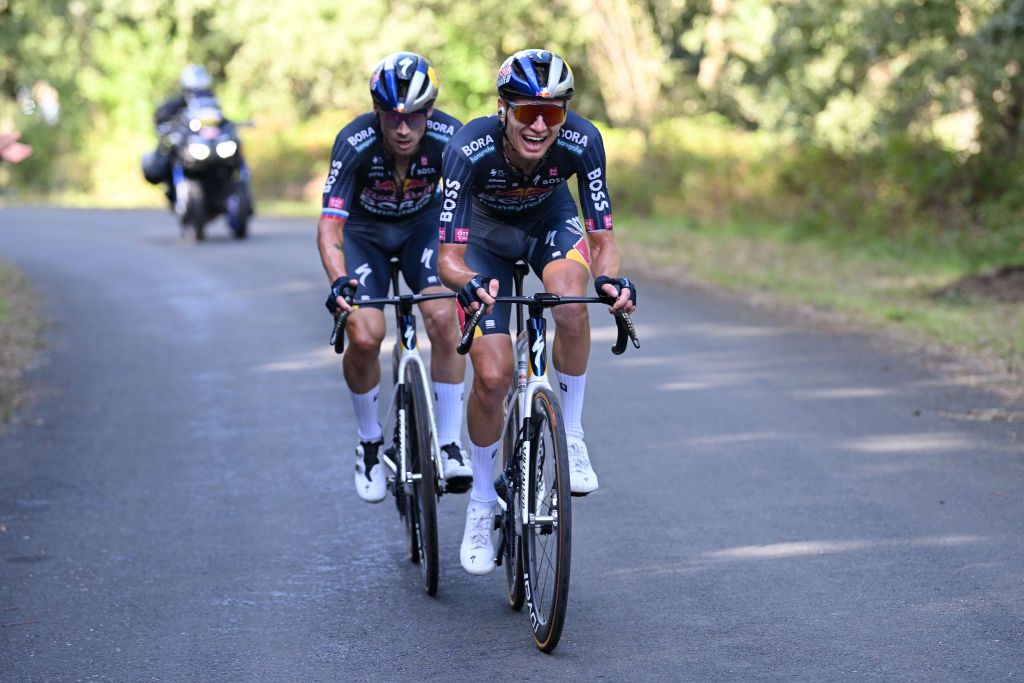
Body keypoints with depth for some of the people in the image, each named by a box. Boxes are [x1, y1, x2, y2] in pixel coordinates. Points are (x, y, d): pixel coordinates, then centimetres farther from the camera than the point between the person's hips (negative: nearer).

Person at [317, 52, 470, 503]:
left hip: (422, 225, 1)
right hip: (364, 232, -1)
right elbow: (329, 226, -36)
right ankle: (370, 443, 5)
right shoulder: (355, 143, -32)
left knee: (443, 317, -24)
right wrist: (338, 281, -54)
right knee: (364, 336, -20)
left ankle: (449, 444, -12)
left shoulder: (449, 137, -29)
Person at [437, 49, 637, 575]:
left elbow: (602, 239, -26)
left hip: (550, 220, 1)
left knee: (569, 300, -35)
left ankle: (571, 435, -14)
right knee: (492, 375, -13)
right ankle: (481, 503, 11)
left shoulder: (581, 142, -32)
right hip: (486, 233, -1)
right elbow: (449, 257, -35)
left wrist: (609, 276, -49)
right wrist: (470, 283, -57)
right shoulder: (469, 150, -36)